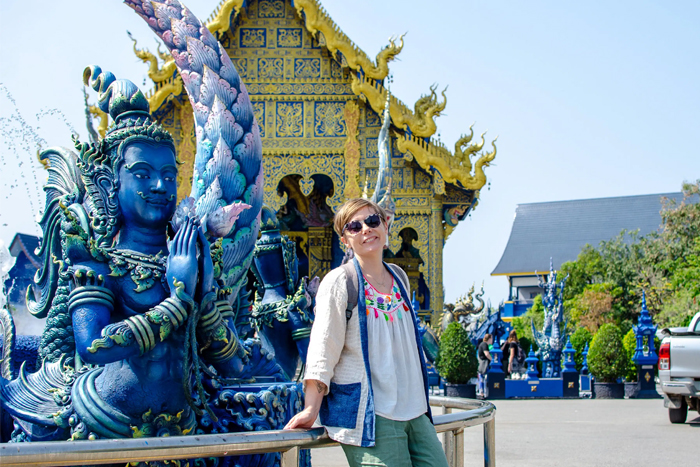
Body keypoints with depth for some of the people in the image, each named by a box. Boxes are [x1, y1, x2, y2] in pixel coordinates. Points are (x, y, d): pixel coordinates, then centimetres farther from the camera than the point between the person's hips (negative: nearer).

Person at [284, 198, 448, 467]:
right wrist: (311, 409, -12)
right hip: (370, 415, -7)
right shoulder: (339, 282, -6)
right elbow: (322, 352, -8)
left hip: (415, 412, 7)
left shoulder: (399, 277, 13)